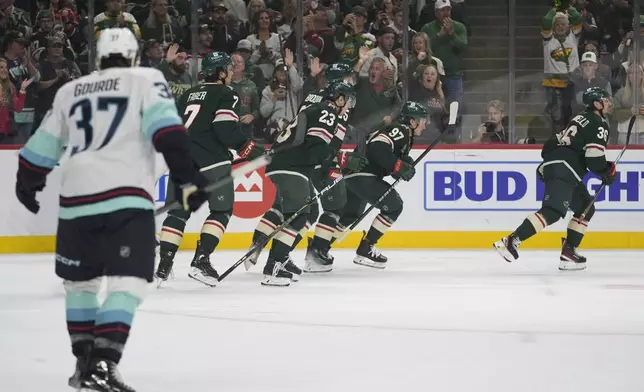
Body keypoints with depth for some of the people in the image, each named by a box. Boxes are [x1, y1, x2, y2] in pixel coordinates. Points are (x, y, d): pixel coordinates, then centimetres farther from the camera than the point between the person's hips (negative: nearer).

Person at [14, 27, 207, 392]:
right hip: (126, 197, -5)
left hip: (76, 199, 5)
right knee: (128, 281, -7)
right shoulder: (146, 79, 9)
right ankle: (102, 363, -22)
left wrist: (27, 183, 42)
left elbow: (42, 147, 26)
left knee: (81, 279, 22)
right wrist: (187, 176, -11)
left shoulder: (70, 91, 21)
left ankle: (85, 361, 25)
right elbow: (165, 128, -7)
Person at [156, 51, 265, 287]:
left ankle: (163, 265, 2)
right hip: (211, 160, -6)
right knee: (222, 210, 3)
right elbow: (226, 130, -14)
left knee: (178, 211, 11)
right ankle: (200, 261, -10)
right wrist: (252, 150, -6)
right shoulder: (226, 95, -1)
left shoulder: (188, 95, 21)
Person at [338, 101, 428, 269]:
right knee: (393, 205, -6)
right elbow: (378, 148, -27)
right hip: (362, 175, -11)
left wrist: (405, 165, 3)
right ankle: (365, 250, -6)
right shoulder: (399, 130, -11)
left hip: (352, 175, 11)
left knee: (351, 215, 23)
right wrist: (398, 167, -23)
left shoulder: (405, 135, 21)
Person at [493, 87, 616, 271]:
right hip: (563, 169, -10)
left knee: (585, 208, 18)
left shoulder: (583, 118, 26)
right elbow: (594, 158, -13)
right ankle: (511, 241, -34)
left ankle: (568, 251, 9)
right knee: (552, 212, -22)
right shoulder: (599, 124, -4)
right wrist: (607, 173, 6)